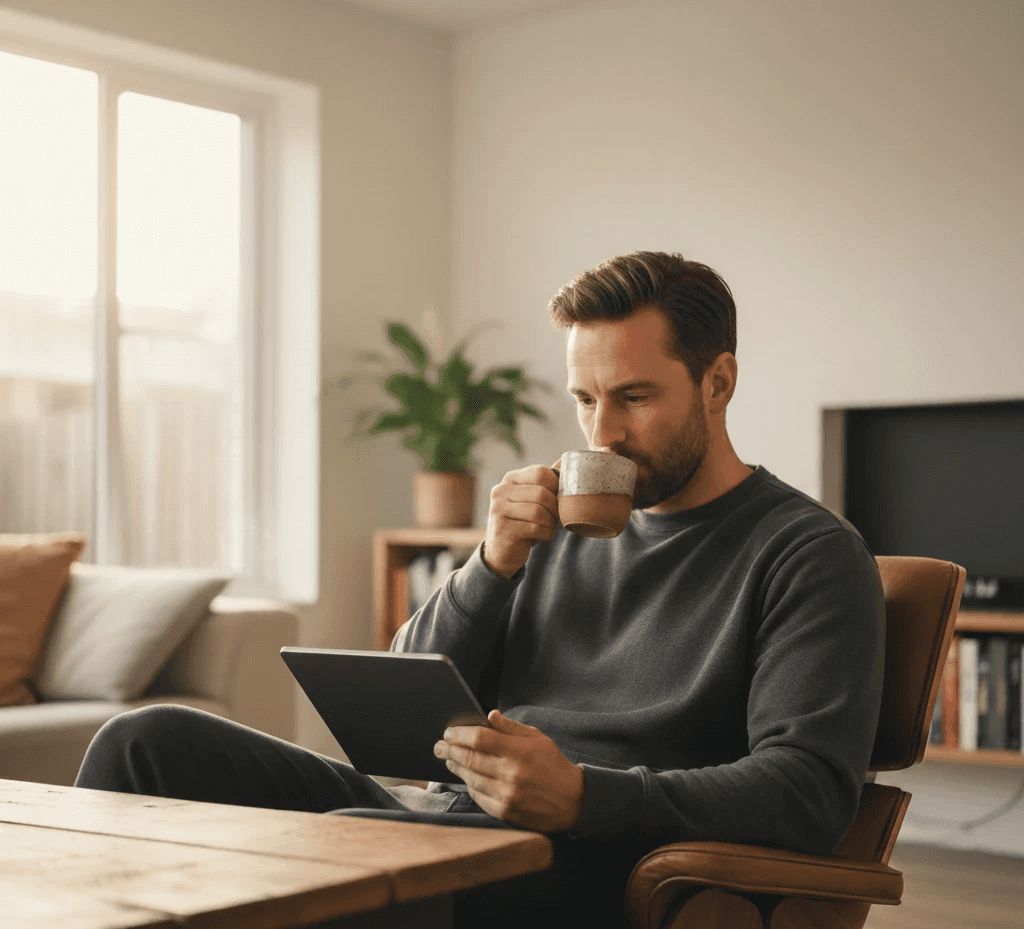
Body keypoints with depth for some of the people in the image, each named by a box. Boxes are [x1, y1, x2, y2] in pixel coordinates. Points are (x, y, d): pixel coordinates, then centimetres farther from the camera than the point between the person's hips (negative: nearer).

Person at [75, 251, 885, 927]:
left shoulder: (810, 552, 1)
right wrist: (494, 566, -3)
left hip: (584, 863, -6)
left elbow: (812, 789, -14)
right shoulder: (567, 523, 18)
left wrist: (582, 795, -27)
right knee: (149, 742, -9)